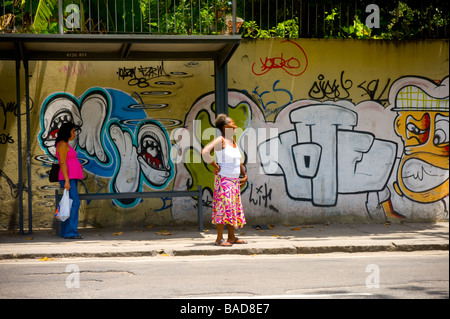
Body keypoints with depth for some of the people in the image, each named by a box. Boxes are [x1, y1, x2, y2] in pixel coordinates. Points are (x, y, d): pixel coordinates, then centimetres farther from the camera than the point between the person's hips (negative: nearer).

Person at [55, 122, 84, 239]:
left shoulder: (65, 145, 20)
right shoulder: (63, 144, -10)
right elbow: (63, 163, -17)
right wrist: (67, 181, -23)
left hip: (71, 178, 10)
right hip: (68, 178, -10)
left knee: (70, 205, 8)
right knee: (74, 203, -15)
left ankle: (65, 231, 10)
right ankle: (71, 232, -16)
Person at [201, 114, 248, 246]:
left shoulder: (233, 141, 13)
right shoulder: (220, 140, -13)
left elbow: (239, 160, 26)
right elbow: (205, 152, -27)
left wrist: (245, 175, 16)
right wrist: (215, 166, -18)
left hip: (235, 180, 9)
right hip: (224, 179, -9)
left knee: (234, 207, 11)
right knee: (224, 206, -11)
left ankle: (232, 237, 19)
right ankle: (219, 239, -9)